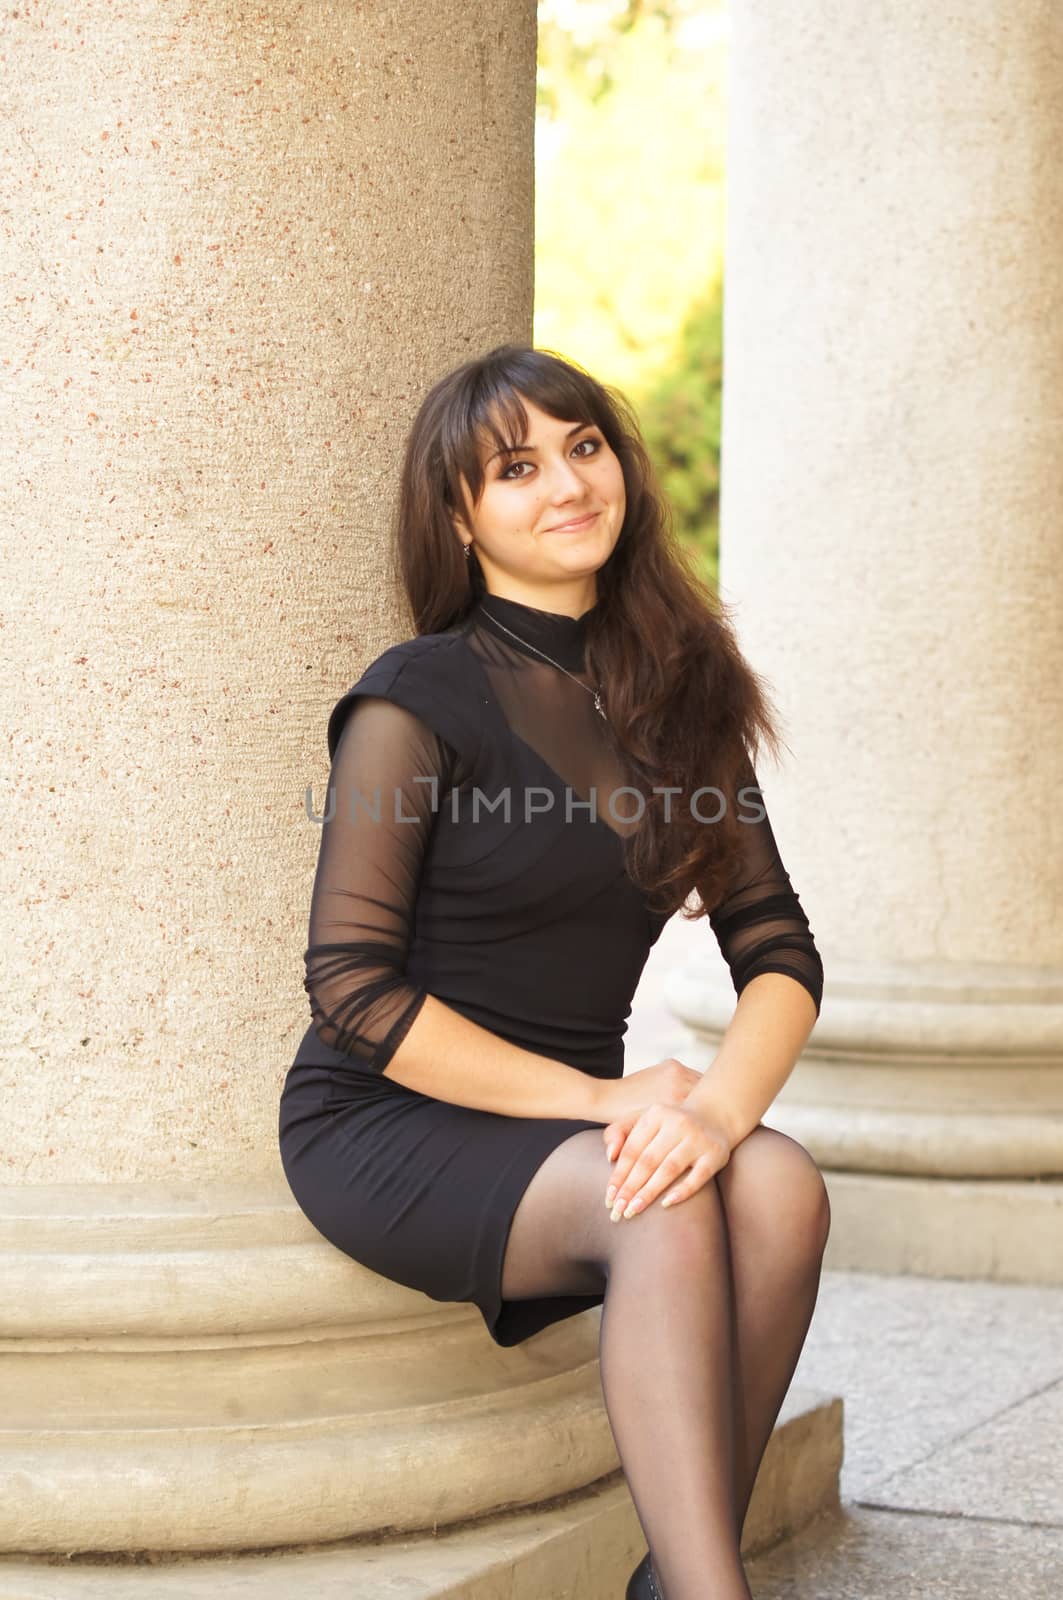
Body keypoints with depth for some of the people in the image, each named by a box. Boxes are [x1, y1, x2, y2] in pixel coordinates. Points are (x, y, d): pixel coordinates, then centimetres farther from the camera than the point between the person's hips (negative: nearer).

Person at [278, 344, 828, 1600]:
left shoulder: (678, 697, 7)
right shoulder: (420, 697, -9)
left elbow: (779, 951, 1)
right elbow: (351, 988, -14)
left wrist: (723, 1101, -21)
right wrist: (595, 1100, -18)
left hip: (577, 1121, 5)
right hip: (389, 1125, -5)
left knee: (781, 1184, -26)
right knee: (666, 1207, -32)